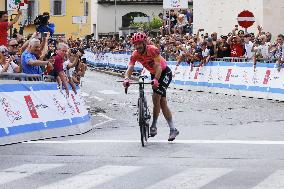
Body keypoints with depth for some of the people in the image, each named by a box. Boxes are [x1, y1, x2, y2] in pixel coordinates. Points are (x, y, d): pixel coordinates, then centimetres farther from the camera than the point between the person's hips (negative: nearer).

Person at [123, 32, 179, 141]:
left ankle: (154, 126, -12)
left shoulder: (152, 50, -28)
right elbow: (130, 68, -25)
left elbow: (158, 66, -36)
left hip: (165, 73, -6)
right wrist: (126, 79, -46)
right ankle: (173, 129, 5)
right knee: (162, 102, 2)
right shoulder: (135, 55, -14)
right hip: (154, 74, 6)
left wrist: (156, 80, -52)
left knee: (156, 96, -22)